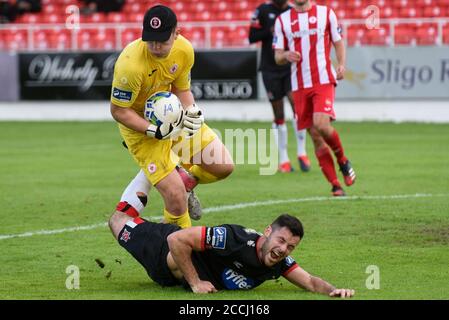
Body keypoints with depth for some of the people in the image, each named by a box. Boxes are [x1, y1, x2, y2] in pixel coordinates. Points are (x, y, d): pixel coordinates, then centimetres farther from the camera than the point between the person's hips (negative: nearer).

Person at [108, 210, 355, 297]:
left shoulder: (279, 262, -27)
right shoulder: (235, 239, -45)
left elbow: (310, 282, -22)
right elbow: (176, 240, -43)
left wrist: (334, 290, -43)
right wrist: (195, 283, -38)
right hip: (166, 250, -5)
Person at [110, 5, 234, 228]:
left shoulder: (184, 50, -13)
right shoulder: (130, 65, -32)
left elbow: (181, 88, 4)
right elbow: (118, 110, -22)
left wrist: (191, 111, -15)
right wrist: (154, 131, -29)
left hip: (171, 115, 6)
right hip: (139, 124, -6)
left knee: (224, 167, 3)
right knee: (175, 196, -14)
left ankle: (184, 179, 30)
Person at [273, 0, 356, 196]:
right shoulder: (282, 20, 9)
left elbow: (338, 42, 11)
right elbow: (277, 57, 11)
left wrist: (341, 65, -7)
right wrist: (286, 55, -13)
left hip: (323, 81, -3)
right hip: (299, 86, 3)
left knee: (321, 125, -23)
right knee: (315, 136, 1)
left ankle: (343, 161, 4)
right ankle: (335, 185, 8)